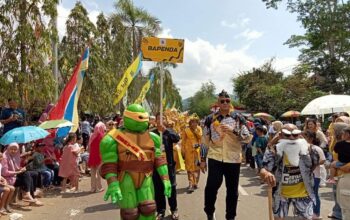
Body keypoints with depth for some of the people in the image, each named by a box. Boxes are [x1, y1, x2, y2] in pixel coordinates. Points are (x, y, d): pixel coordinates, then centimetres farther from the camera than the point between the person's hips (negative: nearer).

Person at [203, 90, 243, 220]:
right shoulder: (210, 119, 4)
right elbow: (206, 141, 8)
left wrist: (233, 131, -21)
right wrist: (203, 160, 7)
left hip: (233, 159, 1)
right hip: (215, 158, 0)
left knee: (232, 190, 10)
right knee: (212, 186, -8)